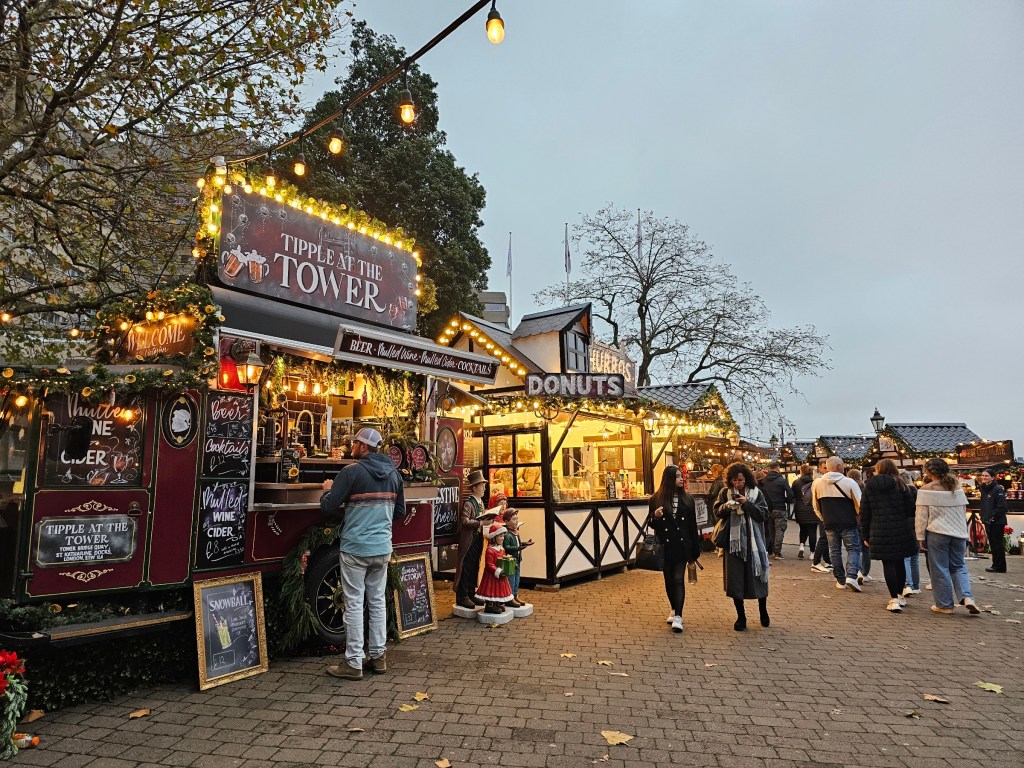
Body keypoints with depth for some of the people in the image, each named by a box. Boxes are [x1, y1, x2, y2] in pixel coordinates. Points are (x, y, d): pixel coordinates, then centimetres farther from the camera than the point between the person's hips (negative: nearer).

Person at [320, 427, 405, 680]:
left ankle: (353, 664, 8)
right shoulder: (394, 473, 6)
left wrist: (328, 489, 8)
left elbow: (328, 507, -11)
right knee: (378, 601, 14)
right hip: (382, 548, 5)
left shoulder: (352, 471, -12)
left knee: (354, 604, 2)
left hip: (355, 548, -5)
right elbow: (400, 511, 13)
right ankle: (379, 657, 22)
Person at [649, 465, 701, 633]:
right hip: (664, 546, 1)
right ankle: (674, 609, 31)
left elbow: (692, 526, 2)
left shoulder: (687, 499, 0)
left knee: (678, 579, -6)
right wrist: (655, 516, -19)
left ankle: (678, 616, -5)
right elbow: (652, 524, 5)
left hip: (681, 545, -1)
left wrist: (695, 551, 1)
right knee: (669, 579, 12)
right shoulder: (656, 499, -2)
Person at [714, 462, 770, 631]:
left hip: (753, 541, 0)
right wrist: (726, 506, -18)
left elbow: (763, 514, -5)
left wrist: (747, 503, -18)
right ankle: (741, 616, 15)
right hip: (733, 541, 1)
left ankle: (763, 612, 30)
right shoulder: (725, 492, 3)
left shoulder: (755, 492, 0)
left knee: (757, 576, 8)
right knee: (735, 579, 2)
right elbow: (717, 513, 3)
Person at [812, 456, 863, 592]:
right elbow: (859, 504, -8)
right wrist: (858, 515, 11)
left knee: (835, 550, 13)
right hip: (848, 523, -3)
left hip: (829, 524, 3)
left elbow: (816, 506, 10)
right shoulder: (849, 482, -11)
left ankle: (840, 580, 16)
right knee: (853, 548, 8)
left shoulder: (817, 483, 0)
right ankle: (851, 575, -9)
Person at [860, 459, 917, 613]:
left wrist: (865, 535, 10)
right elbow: (911, 509, -1)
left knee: (888, 564, 3)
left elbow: (864, 514, 4)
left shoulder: (869, 487, 3)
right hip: (901, 531, 1)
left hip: (879, 532, -1)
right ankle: (900, 596, 27)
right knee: (899, 562, 15)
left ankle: (894, 600, 0)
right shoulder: (900, 485, 3)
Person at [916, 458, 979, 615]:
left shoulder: (927, 489, -9)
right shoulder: (957, 488, 7)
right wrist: (964, 535, 24)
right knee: (958, 566, 16)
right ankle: (967, 597, -3)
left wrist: (921, 537, -1)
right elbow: (963, 513, 15)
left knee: (940, 569, 4)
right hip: (959, 533, 5)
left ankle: (944, 605, 10)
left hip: (937, 533, -5)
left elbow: (922, 516, -9)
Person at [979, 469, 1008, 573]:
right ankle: (996, 565, 20)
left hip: (997, 522, -8)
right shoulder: (984, 489, 12)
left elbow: (1002, 506, -19)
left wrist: (993, 517, -18)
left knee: (997, 544, -2)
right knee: (992, 544, 12)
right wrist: (983, 516, 10)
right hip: (988, 522, 8)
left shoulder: (998, 489, -14)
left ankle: (999, 567, 5)